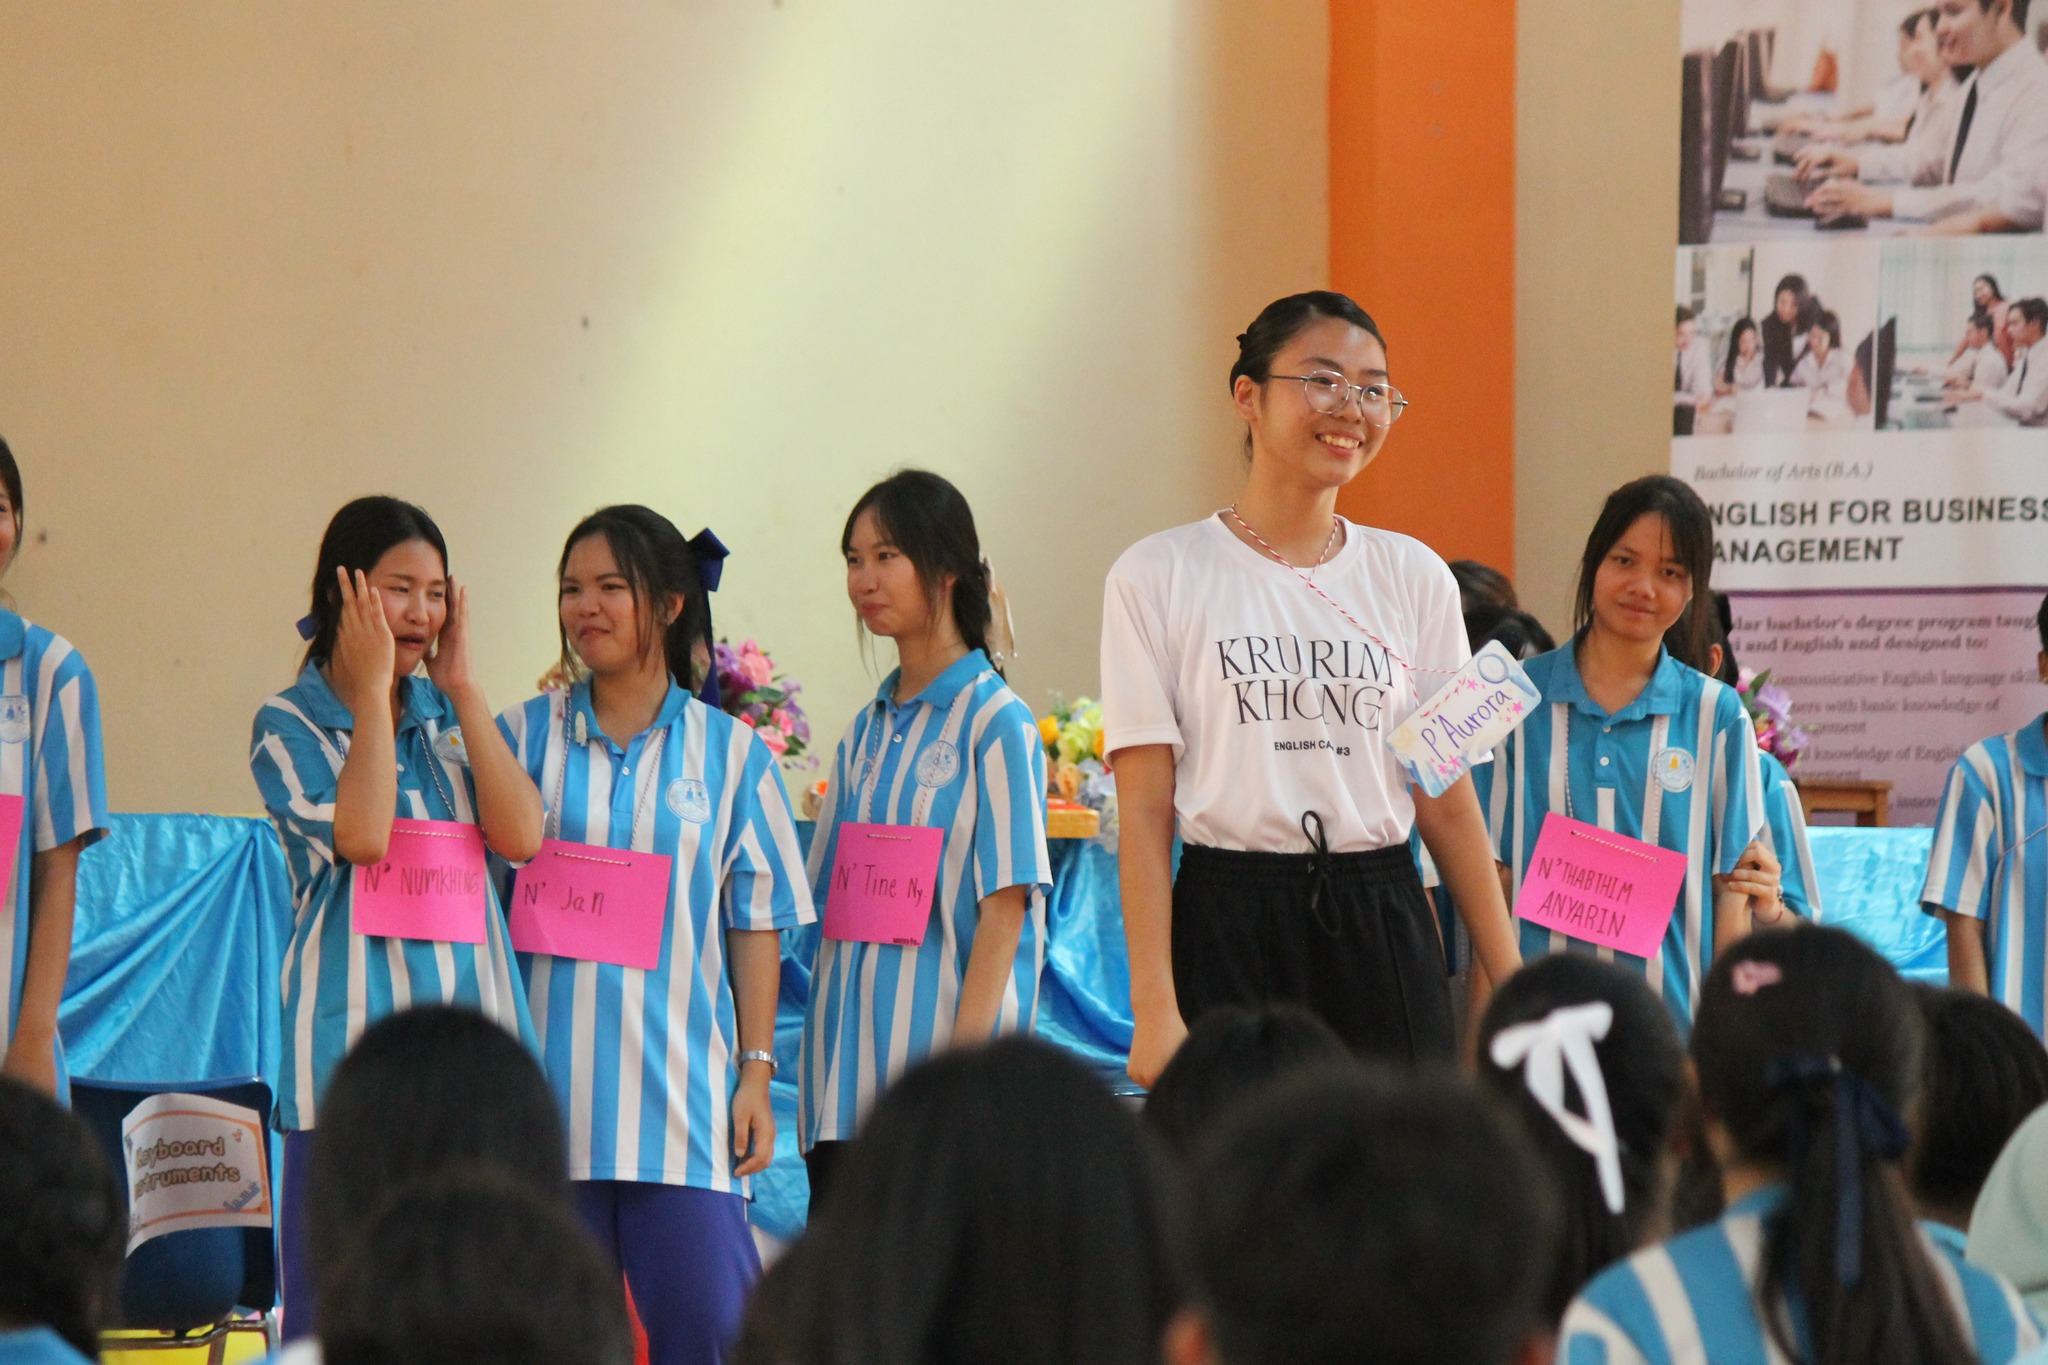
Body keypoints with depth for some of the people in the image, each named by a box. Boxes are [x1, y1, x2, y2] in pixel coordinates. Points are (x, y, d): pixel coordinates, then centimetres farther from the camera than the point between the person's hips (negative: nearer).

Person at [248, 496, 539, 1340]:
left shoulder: (448, 716, 15)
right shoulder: (290, 725, 2)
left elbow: (521, 836, -1)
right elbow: (362, 834, -16)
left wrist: (460, 684, 1)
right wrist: (373, 685, -6)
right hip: (357, 1039, -4)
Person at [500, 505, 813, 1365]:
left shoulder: (729, 752, 7)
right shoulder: (523, 738, 8)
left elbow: (757, 922, 7)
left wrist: (756, 1069, 2)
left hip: (680, 1091, -1)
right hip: (551, 1090, 1)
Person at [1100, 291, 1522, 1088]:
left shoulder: (1414, 577, 11)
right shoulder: (1158, 576, 1)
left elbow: (1448, 800, 12)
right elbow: (1144, 810, -4)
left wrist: (1512, 989, 7)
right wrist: (1155, 1009, -11)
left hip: (1384, 933, 3)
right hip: (1230, 934, -3)